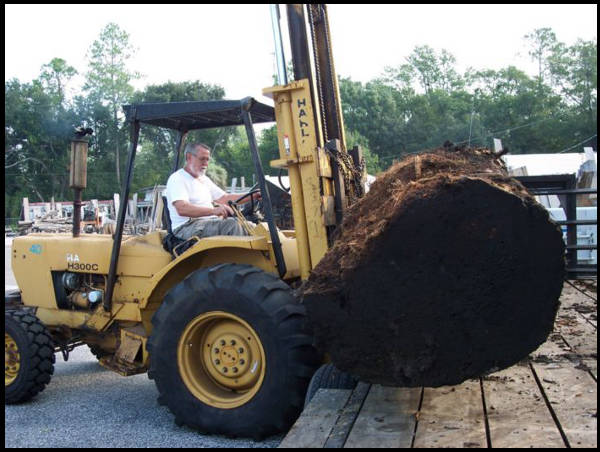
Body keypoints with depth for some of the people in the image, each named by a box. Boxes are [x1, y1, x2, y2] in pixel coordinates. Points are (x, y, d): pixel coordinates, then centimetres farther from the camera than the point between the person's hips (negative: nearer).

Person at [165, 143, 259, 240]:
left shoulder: (204, 179, 24)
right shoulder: (177, 179, -5)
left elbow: (225, 198, 22)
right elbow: (182, 209, -22)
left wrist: (253, 196, 9)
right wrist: (213, 210, -34)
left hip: (211, 223, 8)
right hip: (187, 228, -8)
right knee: (232, 224, -29)